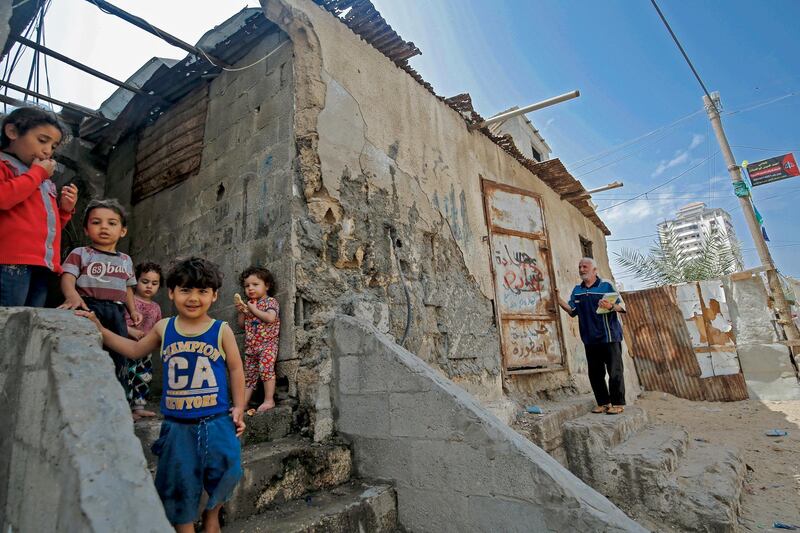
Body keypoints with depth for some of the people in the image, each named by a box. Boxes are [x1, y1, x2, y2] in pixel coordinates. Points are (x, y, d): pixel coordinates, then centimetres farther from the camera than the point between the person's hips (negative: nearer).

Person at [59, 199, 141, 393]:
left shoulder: (126, 260, 19)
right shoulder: (80, 253, 5)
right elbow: (68, 278, -9)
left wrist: (133, 311, 11)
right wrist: (73, 296, -29)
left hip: (116, 312, 4)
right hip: (89, 308, -4)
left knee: (119, 358, 7)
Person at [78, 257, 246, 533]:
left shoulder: (222, 330, -7)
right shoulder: (164, 328, 2)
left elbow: (235, 369, 1)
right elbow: (135, 350, 20)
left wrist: (239, 407, -1)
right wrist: (100, 329, 17)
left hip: (215, 421, -2)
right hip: (176, 424, 2)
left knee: (224, 472, 1)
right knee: (179, 482, 11)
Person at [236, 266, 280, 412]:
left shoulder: (270, 301, -2)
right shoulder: (248, 303, 18)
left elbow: (270, 318, -20)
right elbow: (241, 324, 20)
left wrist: (254, 310, -13)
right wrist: (241, 311, 3)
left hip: (267, 343, -7)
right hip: (250, 346, 7)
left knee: (265, 368, -22)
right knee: (249, 375, 10)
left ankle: (269, 400, -17)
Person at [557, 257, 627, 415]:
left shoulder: (606, 286, -2)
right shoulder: (577, 290, 12)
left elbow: (622, 306, -3)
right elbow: (572, 310, 9)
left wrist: (611, 306, -24)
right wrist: (559, 300, -6)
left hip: (609, 336, -5)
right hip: (590, 339, 5)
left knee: (614, 371, 0)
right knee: (595, 373, 10)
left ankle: (618, 403, 12)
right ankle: (603, 403, 22)